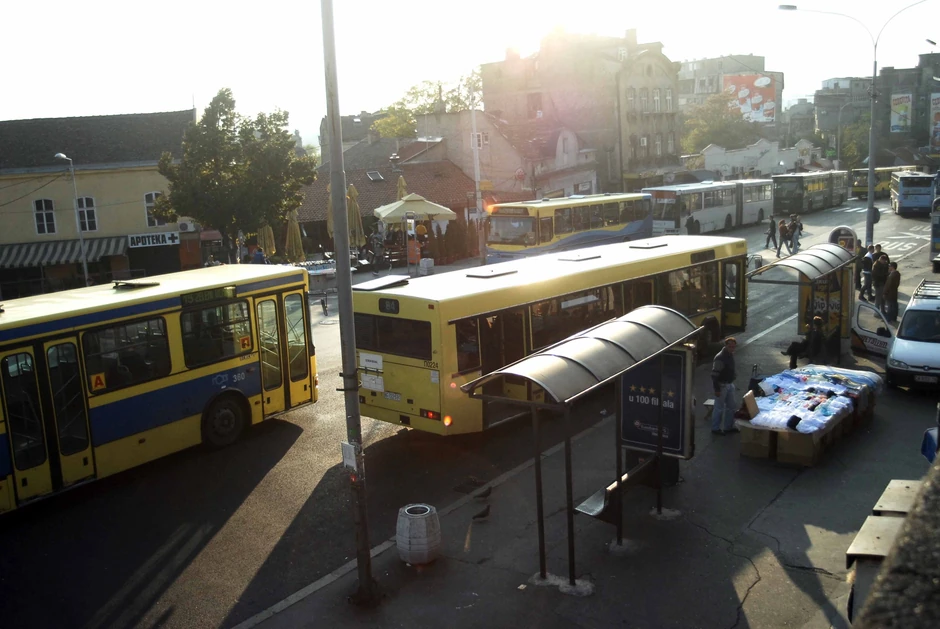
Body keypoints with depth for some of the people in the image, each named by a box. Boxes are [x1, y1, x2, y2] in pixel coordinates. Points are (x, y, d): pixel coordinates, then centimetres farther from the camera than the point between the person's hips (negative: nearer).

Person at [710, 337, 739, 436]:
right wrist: (717, 389, -23)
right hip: (721, 385, -9)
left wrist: (732, 382, 19)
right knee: (719, 408, 2)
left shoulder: (730, 355, 4)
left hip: (730, 384, 9)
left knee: (731, 406, 17)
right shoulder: (720, 358, -25)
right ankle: (715, 428, 15)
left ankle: (728, 427, 30)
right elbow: (714, 375, -24)